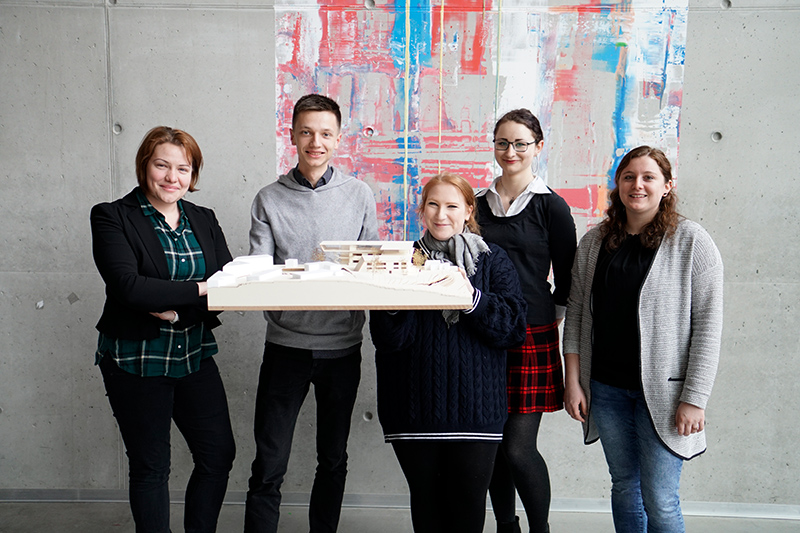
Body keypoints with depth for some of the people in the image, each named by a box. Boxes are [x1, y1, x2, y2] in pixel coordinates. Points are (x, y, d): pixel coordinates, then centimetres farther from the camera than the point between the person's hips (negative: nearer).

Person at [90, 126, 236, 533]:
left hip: (194, 356, 5)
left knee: (219, 455, 9)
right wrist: (202, 289, -22)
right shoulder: (112, 217, -6)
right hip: (136, 360, -4)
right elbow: (128, 286, -21)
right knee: (150, 467, 9)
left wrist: (176, 311, -18)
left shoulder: (204, 220, 7)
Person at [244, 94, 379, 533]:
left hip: (342, 344, 2)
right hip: (286, 343, -1)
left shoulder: (359, 195, 4)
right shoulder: (269, 200, 1)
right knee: (269, 465, 0)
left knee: (333, 459, 15)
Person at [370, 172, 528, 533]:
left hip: (475, 408, -1)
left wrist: (470, 294, -18)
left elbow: (514, 328, -6)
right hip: (415, 407, 1)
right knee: (426, 503, 11)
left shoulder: (492, 261, 6)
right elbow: (389, 338, -1)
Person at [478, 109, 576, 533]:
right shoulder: (478, 204, 11)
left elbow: (567, 279, 1)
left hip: (532, 339, -4)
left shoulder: (551, 207, -1)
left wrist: (546, 322, -2)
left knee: (518, 447, -5)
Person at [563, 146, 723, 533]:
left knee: (659, 501, -2)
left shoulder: (692, 242, -5)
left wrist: (694, 399, -12)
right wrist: (573, 381, 3)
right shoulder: (594, 242, 7)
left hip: (662, 390, -4)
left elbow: (708, 325, -8)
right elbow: (576, 313, 9)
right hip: (605, 387, 4)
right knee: (624, 486, 14)